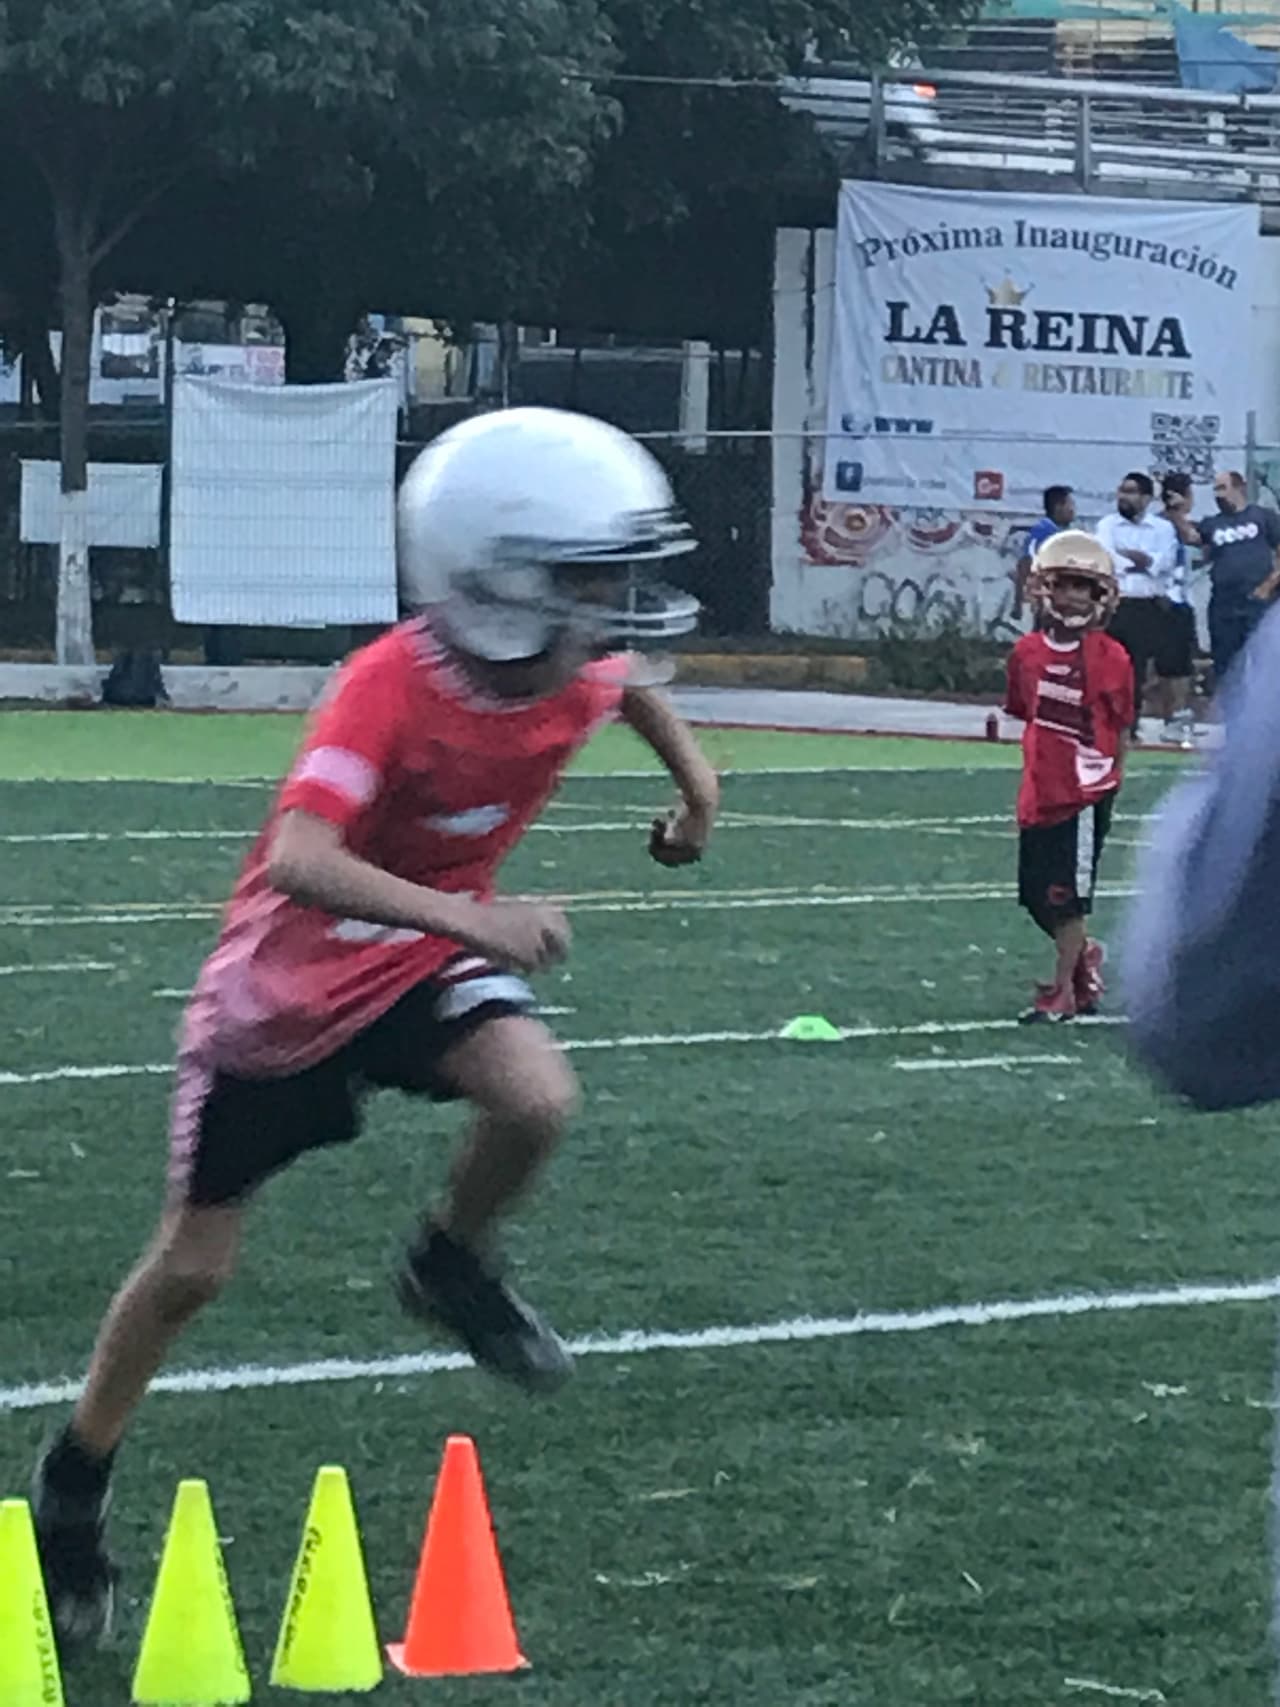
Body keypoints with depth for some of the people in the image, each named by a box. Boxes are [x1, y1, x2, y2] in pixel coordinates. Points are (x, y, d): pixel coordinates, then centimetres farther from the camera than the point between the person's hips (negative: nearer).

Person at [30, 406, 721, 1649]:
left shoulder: (575, 676, -14)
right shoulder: (390, 689, -34)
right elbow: (298, 860, -48)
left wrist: (694, 781, 10)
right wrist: (469, 918, -56)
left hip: (426, 954, 4)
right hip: (289, 975, -4)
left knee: (535, 1100, -27)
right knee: (194, 1263, 6)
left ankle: (451, 1269, 5)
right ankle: (71, 1490, 27)